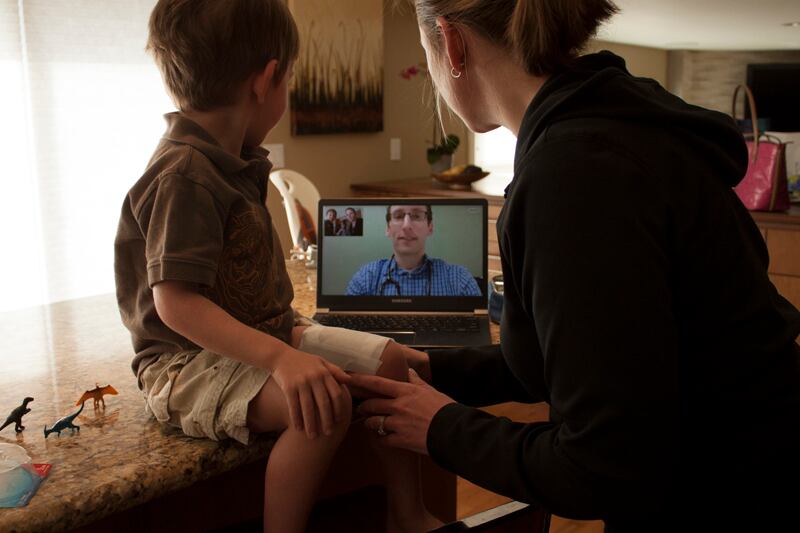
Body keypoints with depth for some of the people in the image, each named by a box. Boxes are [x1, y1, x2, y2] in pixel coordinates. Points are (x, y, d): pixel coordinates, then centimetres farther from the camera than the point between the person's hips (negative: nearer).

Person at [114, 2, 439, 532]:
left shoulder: (232, 160, 7)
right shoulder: (184, 175, -23)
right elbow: (175, 301, -31)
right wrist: (280, 358, -38)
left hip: (266, 332, 10)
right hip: (189, 361, -10)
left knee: (389, 359, 3)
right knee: (326, 401, -34)